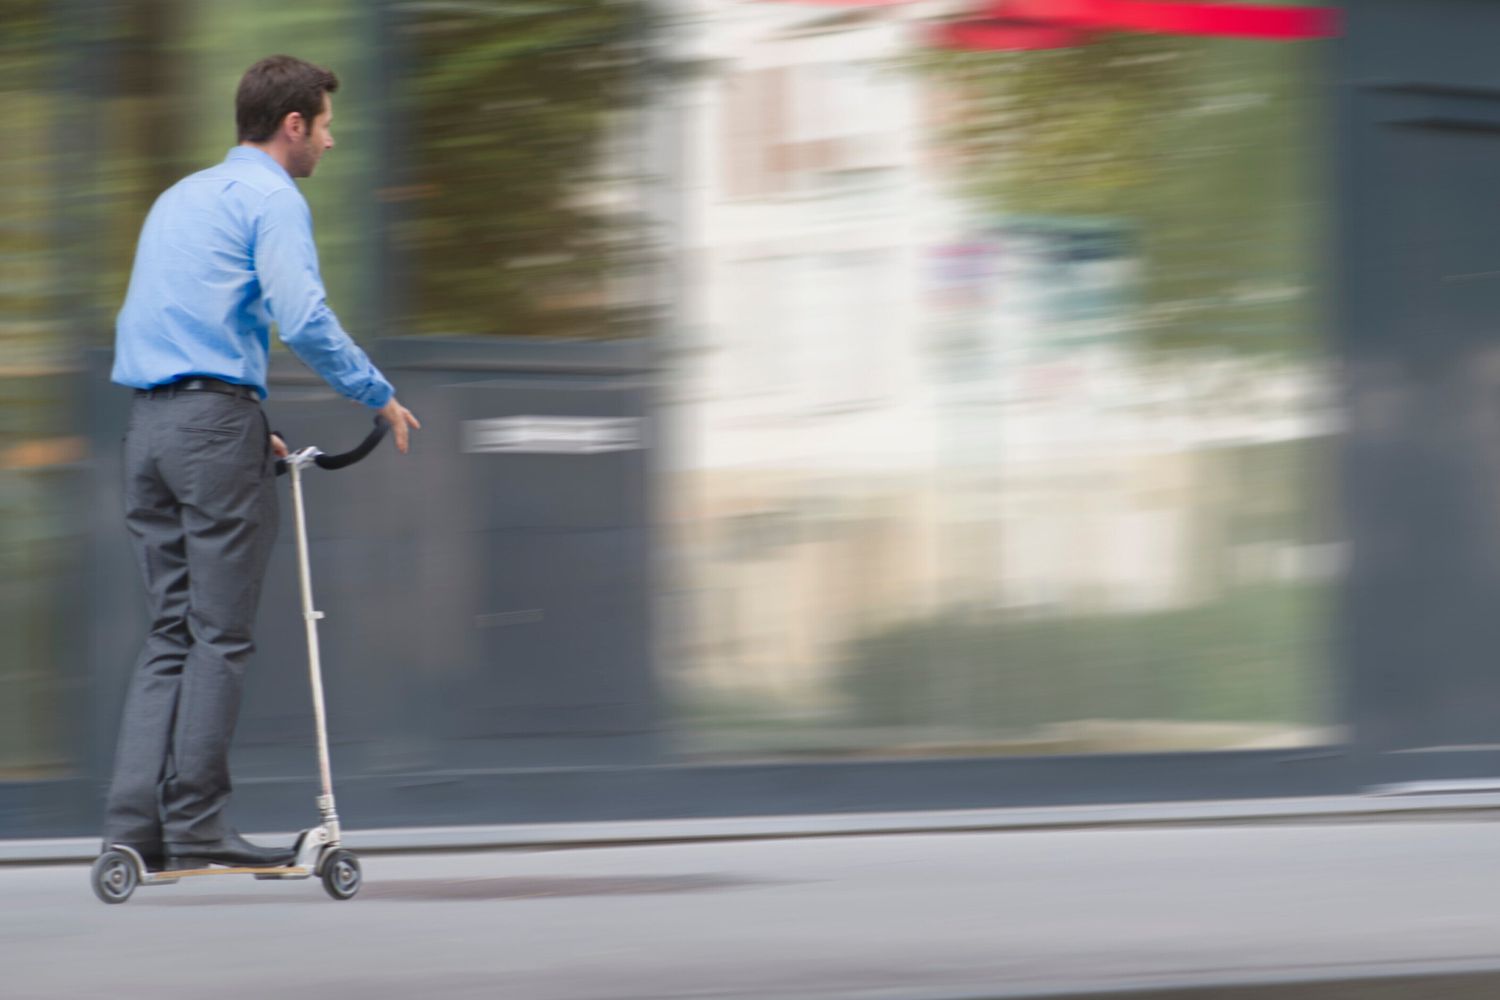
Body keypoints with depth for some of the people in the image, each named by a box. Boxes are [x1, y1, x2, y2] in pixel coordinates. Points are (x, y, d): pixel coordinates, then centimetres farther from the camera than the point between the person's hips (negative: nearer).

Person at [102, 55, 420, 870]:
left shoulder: (178, 197, 23)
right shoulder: (271, 199, -5)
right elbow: (303, 319, -18)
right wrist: (380, 397, -6)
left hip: (147, 424, 8)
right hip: (217, 419, -8)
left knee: (171, 633, 8)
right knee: (220, 637, -3)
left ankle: (133, 823, 0)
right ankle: (196, 826, -4)